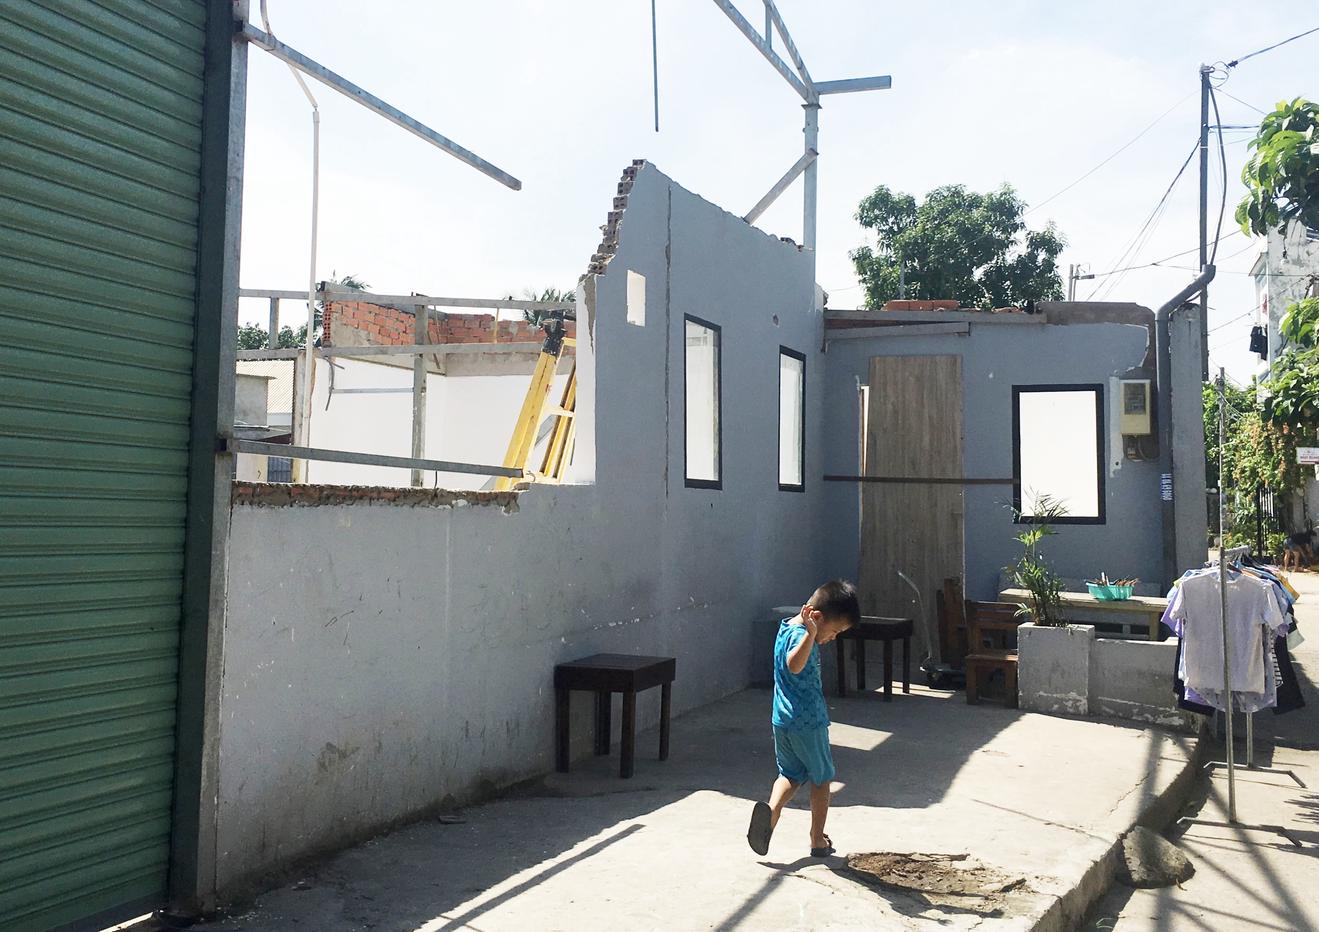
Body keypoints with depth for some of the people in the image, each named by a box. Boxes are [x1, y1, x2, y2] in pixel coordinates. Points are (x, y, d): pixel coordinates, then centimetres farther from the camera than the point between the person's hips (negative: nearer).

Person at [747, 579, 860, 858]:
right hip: (808, 721, -8)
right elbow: (794, 665, -44)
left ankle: (771, 810, -9)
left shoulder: (786, 627, 8)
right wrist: (811, 633, -55)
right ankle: (818, 840, 22)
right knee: (820, 779, 13)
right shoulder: (800, 635, -22)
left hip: (782, 720, 8)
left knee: (791, 774, 18)